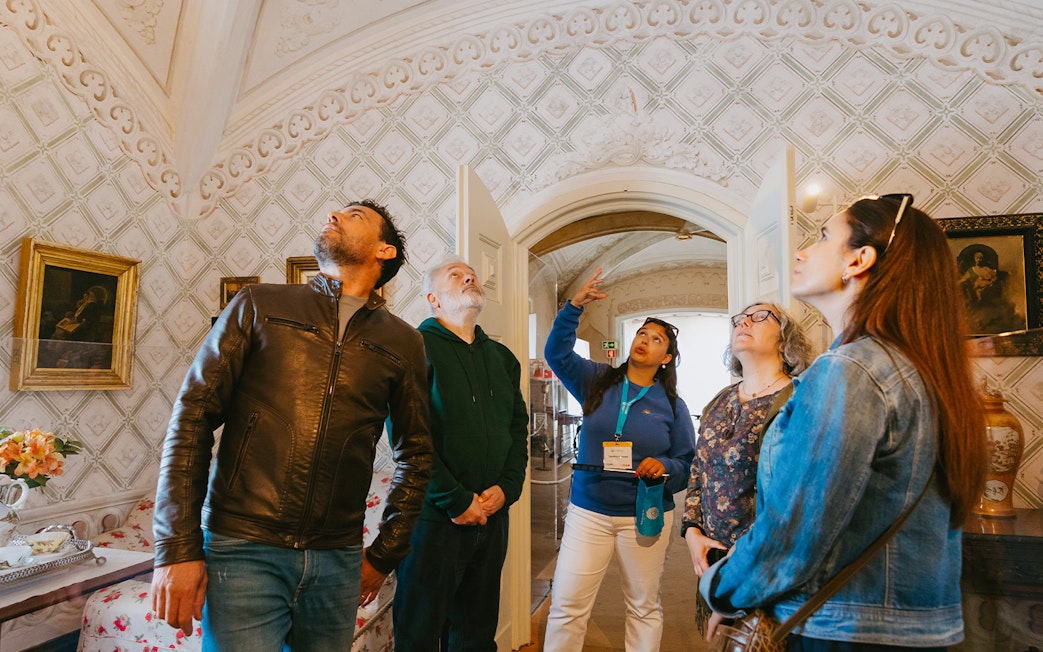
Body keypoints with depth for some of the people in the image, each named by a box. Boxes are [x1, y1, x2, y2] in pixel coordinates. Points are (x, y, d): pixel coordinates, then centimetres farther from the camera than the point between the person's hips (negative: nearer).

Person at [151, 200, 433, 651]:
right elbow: (192, 418, -1)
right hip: (243, 550, -1)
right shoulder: (259, 305, 3)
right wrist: (177, 548, -7)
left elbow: (414, 454, 13)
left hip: (339, 562, 2)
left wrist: (384, 556, 12)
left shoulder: (402, 343, 6)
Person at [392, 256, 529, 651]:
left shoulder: (502, 358, 13)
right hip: (435, 515, -5)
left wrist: (506, 488, -3)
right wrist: (456, 500, -15)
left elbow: (519, 428, 12)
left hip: (492, 514, 6)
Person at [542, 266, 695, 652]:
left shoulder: (671, 406, 3)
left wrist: (663, 467, -18)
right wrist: (575, 306, -15)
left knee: (644, 607, 12)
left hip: (646, 515, 0)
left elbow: (687, 464, 4)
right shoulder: (597, 382, 5)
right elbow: (557, 352, -5)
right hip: (588, 511, 0)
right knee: (566, 606, -1)